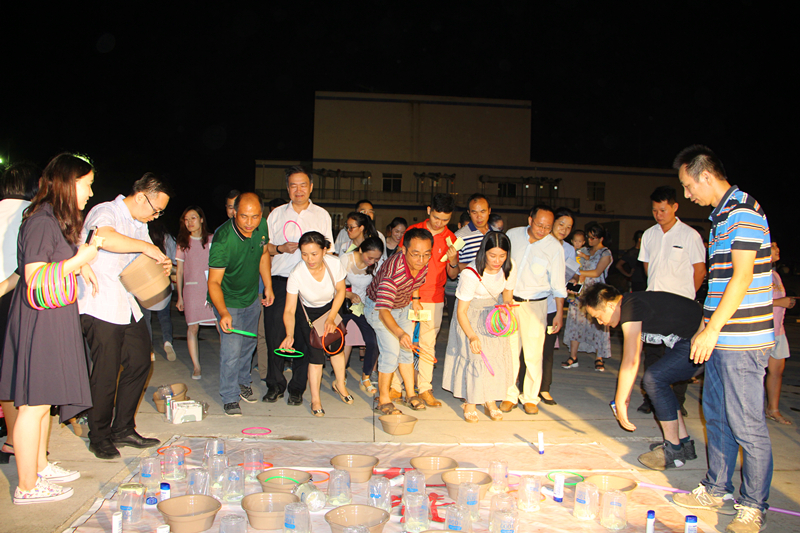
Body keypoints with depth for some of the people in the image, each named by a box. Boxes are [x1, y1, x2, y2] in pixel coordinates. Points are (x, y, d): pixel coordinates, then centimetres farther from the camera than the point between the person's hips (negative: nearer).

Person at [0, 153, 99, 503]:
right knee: (35, 403, -3)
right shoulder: (41, 221, -17)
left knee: (45, 399, 18)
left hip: (55, 319, 10)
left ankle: (40, 467, 32)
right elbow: (35, 277, -21)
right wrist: (78, 260, -21)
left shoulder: (58, 220, 14)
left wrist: (82, 265, 11)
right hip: (39, 321, -10)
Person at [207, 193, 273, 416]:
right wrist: (223, 313, -45)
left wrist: (268, 286, 6)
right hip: (228, 301, -6)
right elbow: (214, 282, -31)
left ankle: (243, 382, 42)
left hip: (252, 296, 6)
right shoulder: (222, 240, -33)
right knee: (232, 349, -9)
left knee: (248, 343, 20)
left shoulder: (261, 226, -16)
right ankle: (230, 398, 10)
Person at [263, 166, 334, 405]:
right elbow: (264, 246, 12)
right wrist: (281, 248, -7)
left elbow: (328, 249, 12)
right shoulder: (277, 214, 14)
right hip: (279, 281, 1)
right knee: (275, 334, 0)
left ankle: (297, 388, 12)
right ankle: (275, 385, 15)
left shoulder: (322, 215, 11)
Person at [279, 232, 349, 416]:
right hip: (308, 313, -2)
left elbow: (340, 291, -9)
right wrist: (289, 335, -44)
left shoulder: (334, 263, -27)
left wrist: (331, 318, -13)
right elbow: (289, 310, -29)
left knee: (337, 346, 10)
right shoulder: (296, 274, -34)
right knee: (316, 355, -6)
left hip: (331, 307, 3)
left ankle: (340, 384, 38)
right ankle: (315, 399, 13)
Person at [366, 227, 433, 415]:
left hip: (403, 307, 6)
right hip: (378, 307, -6)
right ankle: (383, 400, -1)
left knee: (406, 350, 9)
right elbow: (383, 311, -47)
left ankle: (410, 394, 21)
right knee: (391, 351, -14)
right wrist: (400, 333, -60)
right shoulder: (392, 271, -41)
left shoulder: (425, 264, -20)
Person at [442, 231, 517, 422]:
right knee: (474, 355, -13)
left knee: (497, 354, -3)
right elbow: (461, 310, -28)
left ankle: (490, 401, 10)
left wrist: (508, 305, -19)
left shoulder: (509, 267, -15)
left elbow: (507, 293, 4)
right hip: (471, 314, -4)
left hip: (494, 312, 5)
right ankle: (470, 403, 1)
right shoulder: (471, 274, -31)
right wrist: (472, 336, -39)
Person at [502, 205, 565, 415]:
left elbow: (558, 284, 1)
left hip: (534, 304, -2)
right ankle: (510, 395, 15)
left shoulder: (554, 247, -5)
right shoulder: (512, 235, 0)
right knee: (509, 351, 3)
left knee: (533, 354, -1)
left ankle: (530, 397, 15)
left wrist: (559, 312, 0)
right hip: (508, 301, 2)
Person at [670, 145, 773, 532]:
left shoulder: (744, 211, -13)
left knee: (747, 426, -1)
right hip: (721, 339, 10)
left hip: (742, 340, -10)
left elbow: (742, 277, -19)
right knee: (716, 416, 17)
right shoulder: (722, 216, 17)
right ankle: (716, 491, 29)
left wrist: (713, 329, -19)